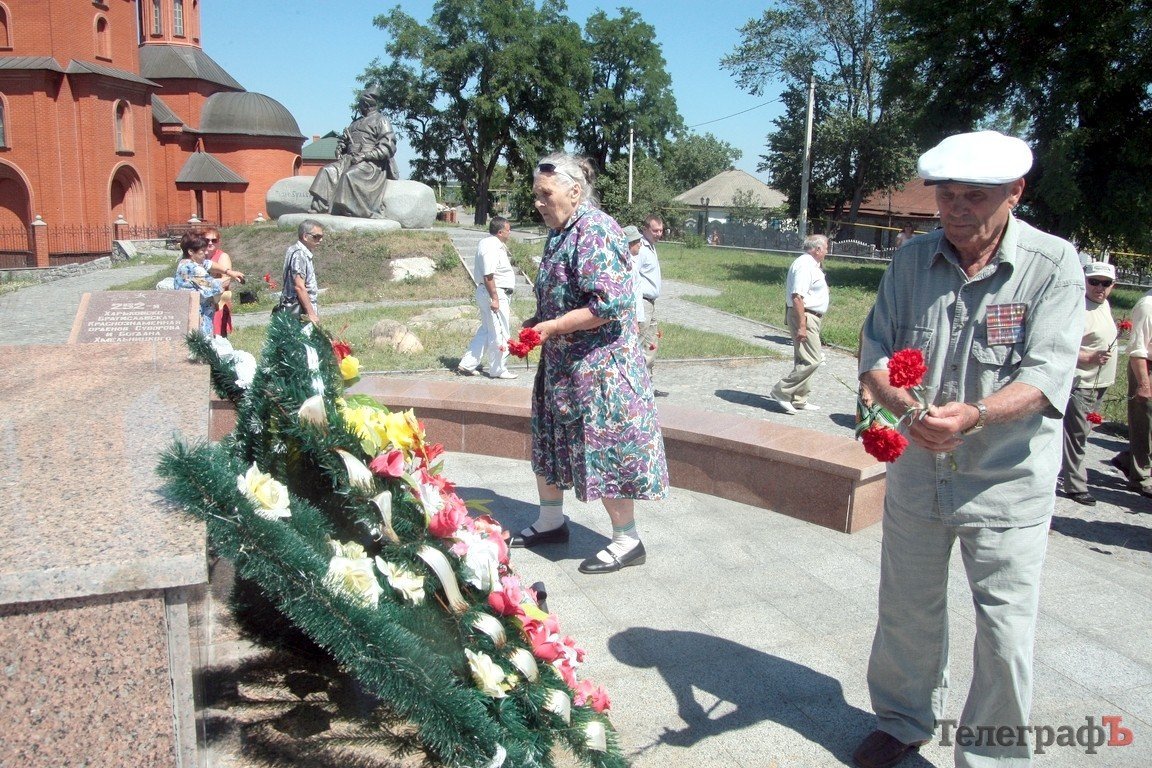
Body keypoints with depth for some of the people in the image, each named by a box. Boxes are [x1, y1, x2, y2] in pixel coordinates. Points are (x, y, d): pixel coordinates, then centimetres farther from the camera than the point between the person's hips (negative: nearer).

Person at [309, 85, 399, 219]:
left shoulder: (381, 121, 1)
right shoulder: (356, 122, 26)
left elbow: (388, 147, -11)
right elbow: (343, 139, 34)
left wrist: (364, 155, -17)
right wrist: (339, 149, 9)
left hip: (371, 163, -7)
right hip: (350, 159, 8)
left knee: (349, 175, -34)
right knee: (328, 170, -14)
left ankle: (347, 211, -30)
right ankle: (319, 207, -22)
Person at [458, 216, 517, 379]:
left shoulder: (489, 243, 13)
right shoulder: (492, 247, -20)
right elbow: (488, 276, -25)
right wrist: (494, 299, -25)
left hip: (486, 292, 11)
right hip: (495, 294, -11)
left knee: (486, 330, 17)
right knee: (499, 333, 1)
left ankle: (467, 364, 18)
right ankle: (498, 370, 13)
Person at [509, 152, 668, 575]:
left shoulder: (595, 231, -19)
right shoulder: (559, 233, 10)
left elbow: (610, 304, -27)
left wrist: (551, 327, -21)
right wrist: (538, 322, 4)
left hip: (599, 366, -10)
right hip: (562, 365, 10)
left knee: (605, 447, -1)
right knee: (549, 440, 18)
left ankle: (627, 540, 14)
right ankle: (550, 521, 35)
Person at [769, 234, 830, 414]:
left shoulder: (810, 264, 17)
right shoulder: (804, 266, -17)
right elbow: (797, 297, -24)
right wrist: (801, 326, -27)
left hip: (810, 317, 11)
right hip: (805, 317, -11)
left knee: (804, 360, 13)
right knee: (812, 360, -13)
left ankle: (798, 400, 20)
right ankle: (782, 392, -9)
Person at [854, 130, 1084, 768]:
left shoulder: (1054, 265, -10)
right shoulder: (913, 260, 0)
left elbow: (1046, 377, -18)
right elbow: (875, 353, -2)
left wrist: (975, 415, -36)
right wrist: (908, 410, -22)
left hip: (1007, 483, -3)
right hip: (917, 472, 4)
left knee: (1005, 631, 3)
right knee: (906, 612, 18)